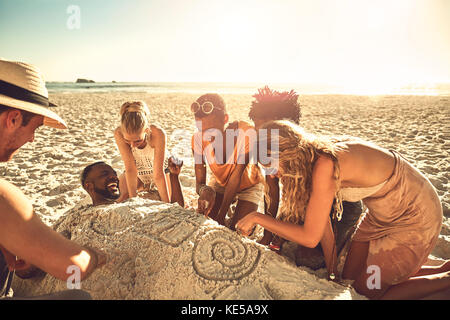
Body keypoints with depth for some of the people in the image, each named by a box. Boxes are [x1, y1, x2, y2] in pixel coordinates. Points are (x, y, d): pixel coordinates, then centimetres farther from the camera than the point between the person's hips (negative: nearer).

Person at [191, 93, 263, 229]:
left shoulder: (246, 133, -35)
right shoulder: (198, 139, -25)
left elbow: (237, 175, -29)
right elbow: (199, 182, -20)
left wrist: (221, 216, -30)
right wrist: (204, 190, -46)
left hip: (248, 186, -2)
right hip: (220, 184, 3)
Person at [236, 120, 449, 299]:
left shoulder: (324, 165, -33)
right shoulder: (311, 159, -7)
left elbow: (310, 237, -27)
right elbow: (322, 222, -1)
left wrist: (258, 217, -20)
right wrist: (332, 272, 6)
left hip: (414, 217, -8)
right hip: (383, 213, 8)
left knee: (368, 291, 4)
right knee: (350, 276, 14)